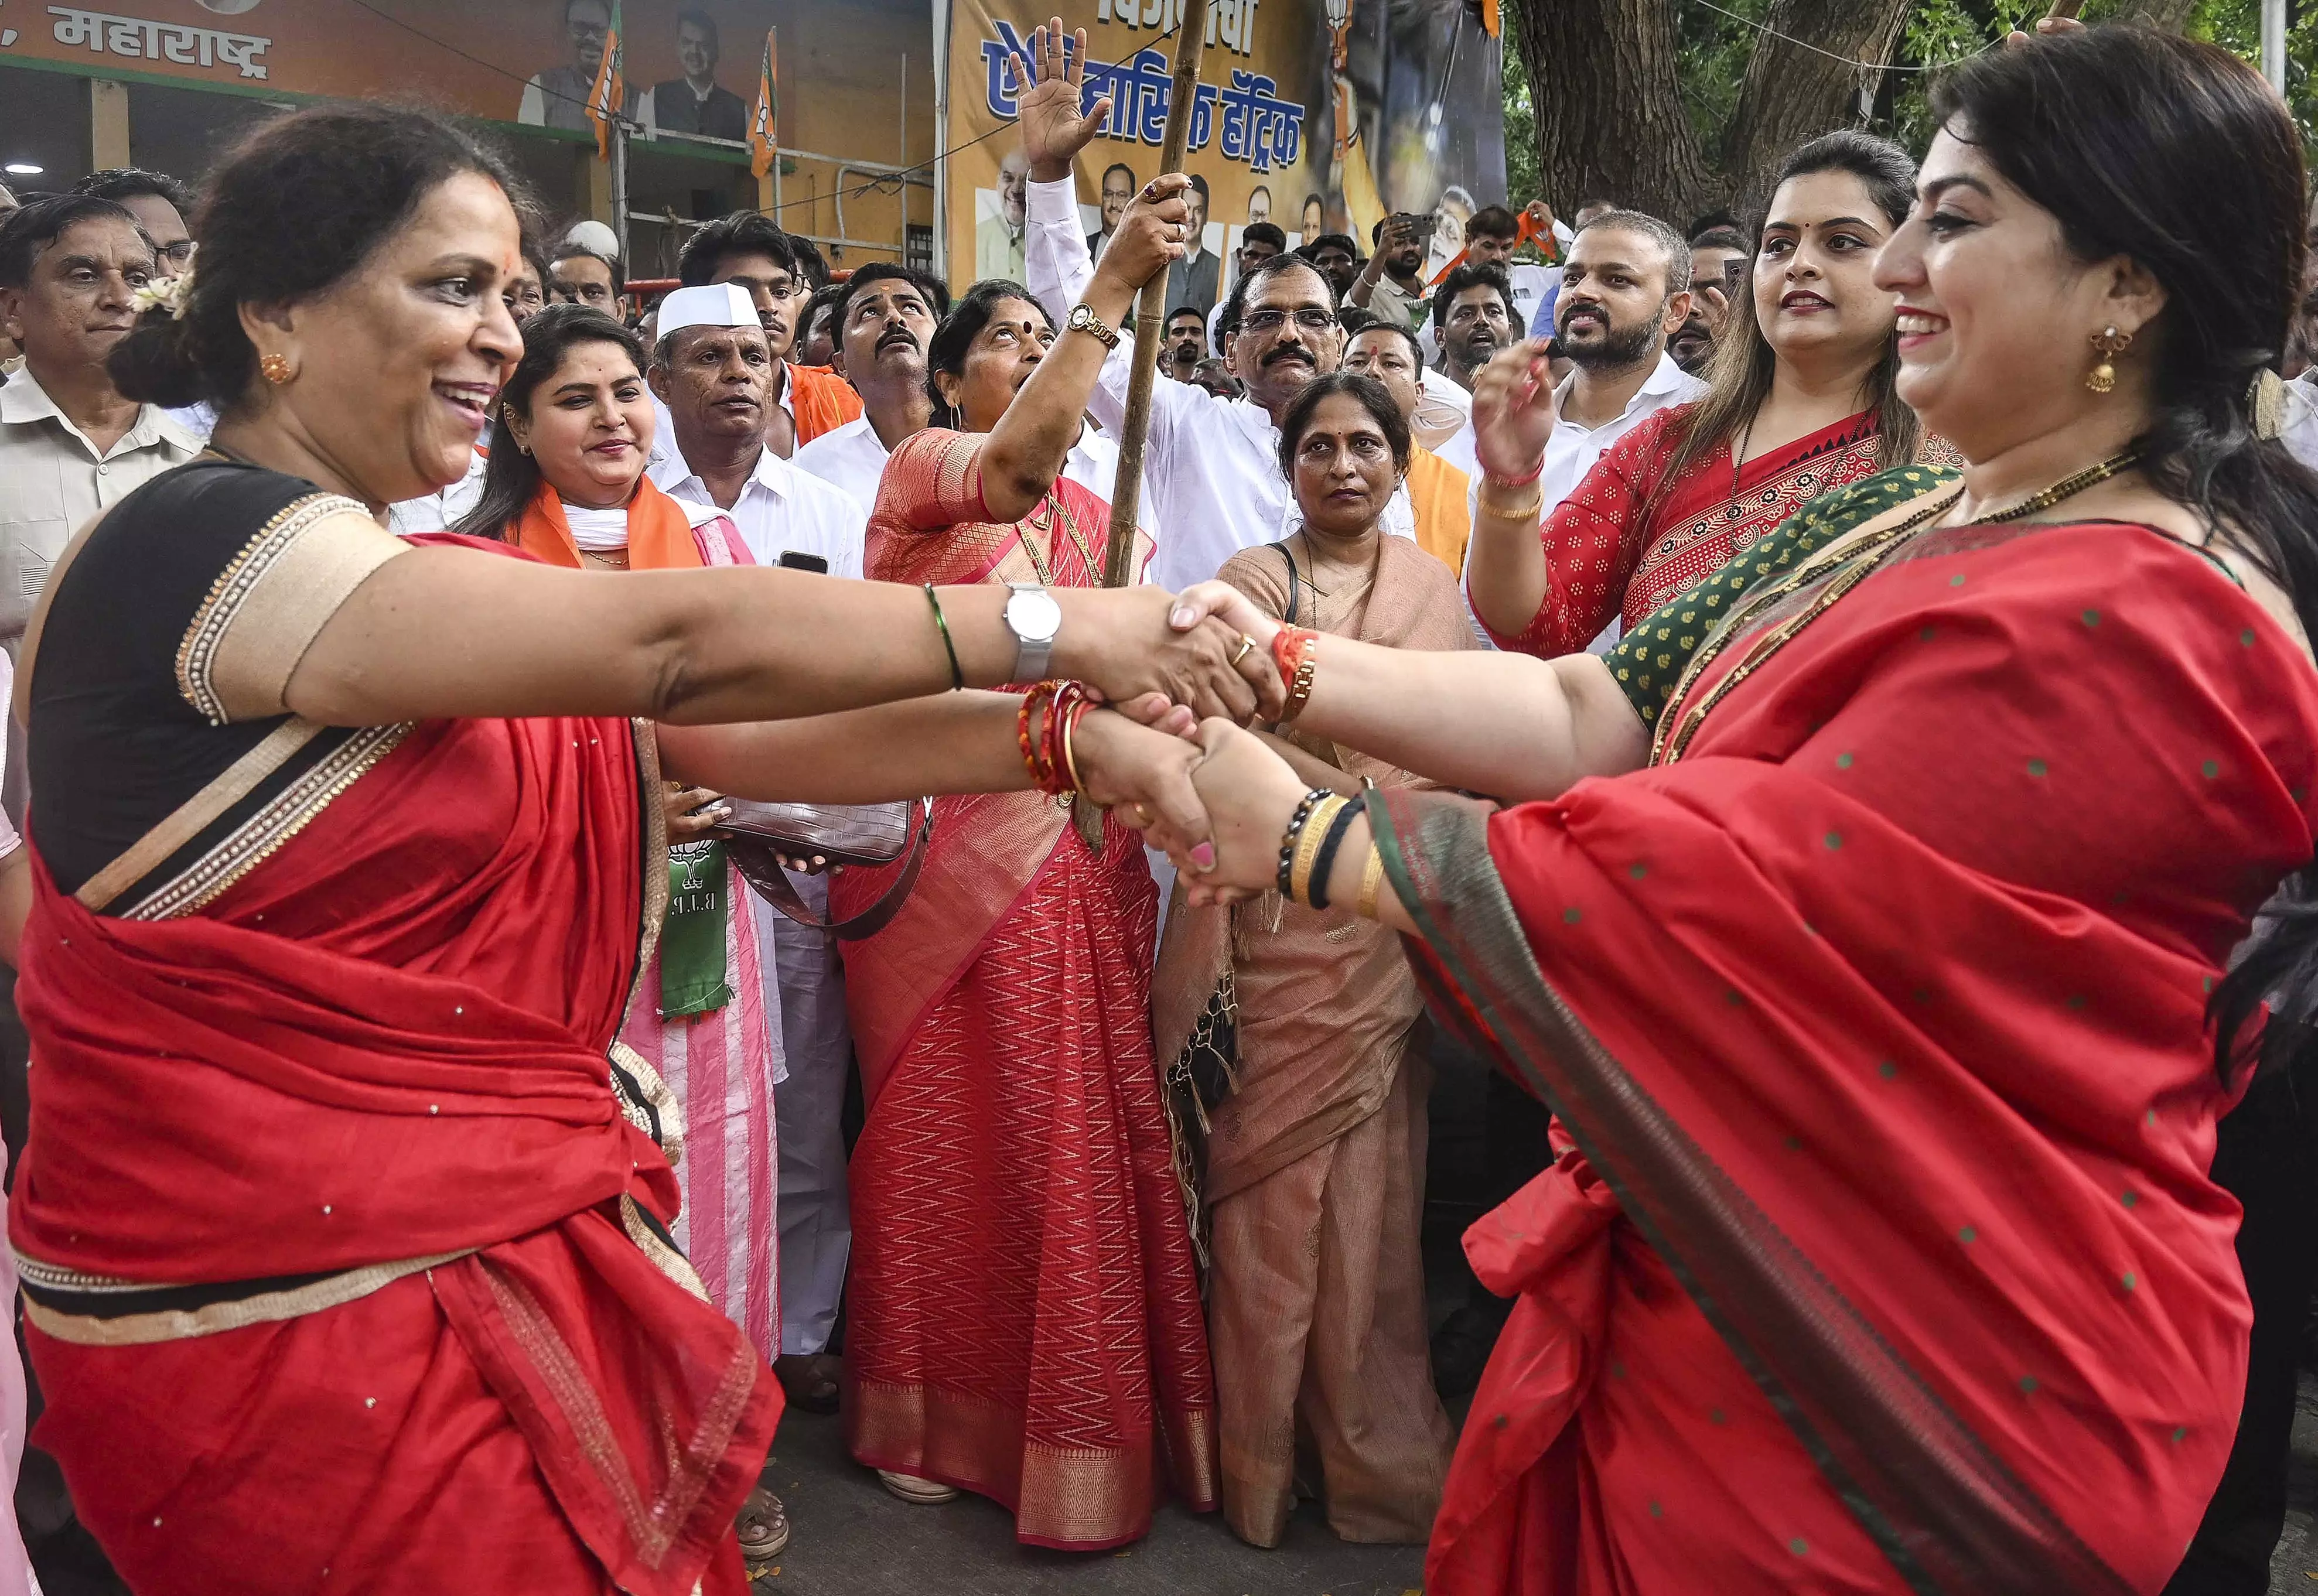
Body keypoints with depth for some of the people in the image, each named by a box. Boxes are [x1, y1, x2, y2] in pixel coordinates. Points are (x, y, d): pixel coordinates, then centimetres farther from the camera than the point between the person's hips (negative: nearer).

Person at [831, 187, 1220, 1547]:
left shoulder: (1097, 515, 17)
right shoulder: (926, 463, -2)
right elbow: (1020, 460, -26)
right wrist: (1114, 286, -30)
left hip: (1074, 850, 5)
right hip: (942, 845, -5)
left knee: (1084, 1127, 4)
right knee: (948, 1126, 3)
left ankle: (1084, 1427, 17)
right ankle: (940, 1417, 19)